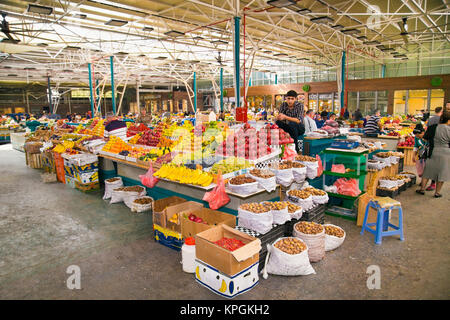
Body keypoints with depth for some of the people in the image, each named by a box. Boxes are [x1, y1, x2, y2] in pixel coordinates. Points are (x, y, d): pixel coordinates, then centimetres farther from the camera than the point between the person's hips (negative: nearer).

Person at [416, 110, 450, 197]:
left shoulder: (433, 128, -5)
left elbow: (425, 138, 6)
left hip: (433, 153, 2)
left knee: (428, 171, 12)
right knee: (441, 173, 7)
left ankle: (422, 189, 14)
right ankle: (437, 192, 13)